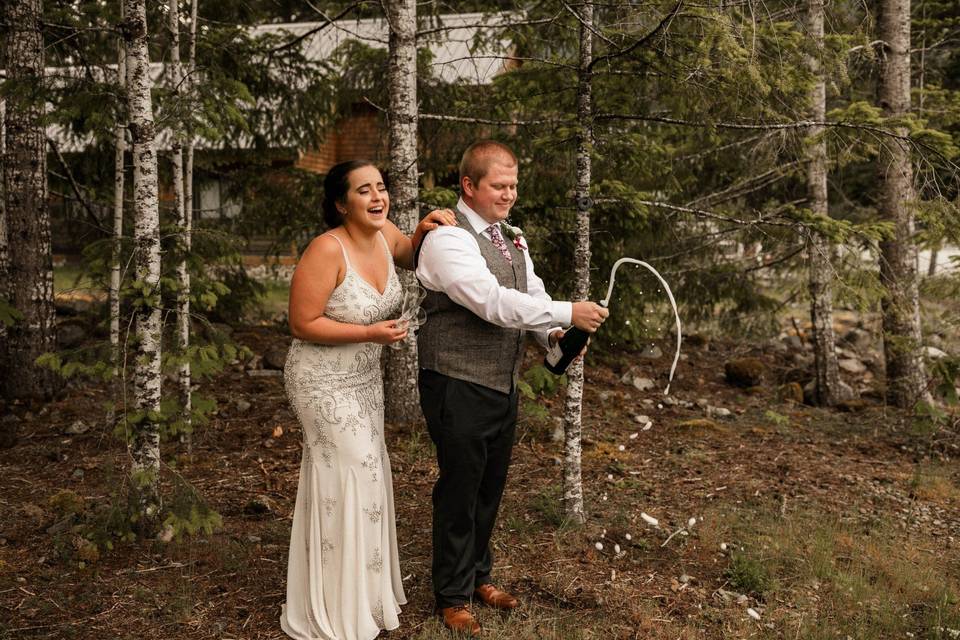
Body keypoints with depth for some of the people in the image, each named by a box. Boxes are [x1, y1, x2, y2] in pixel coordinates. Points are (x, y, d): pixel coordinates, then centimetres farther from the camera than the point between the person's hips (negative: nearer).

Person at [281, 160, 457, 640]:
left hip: (364, 378, 8)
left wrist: (424, 230, -4)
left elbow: (412, 257, 17)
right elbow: (303, 324, -23)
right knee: (348, 481, 0)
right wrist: (371, 333, -24)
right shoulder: (327, 250, -26)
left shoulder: (383, 234, -6)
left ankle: (364, 590, 39)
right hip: (325, 383, -8)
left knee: (366, 474, 18)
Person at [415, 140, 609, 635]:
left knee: (490, 488, 20)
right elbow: (493, 301, -28)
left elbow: (532, 296, 8)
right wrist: (567, 313, -27)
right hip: (458, 387, -8)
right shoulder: (447, 240, -18)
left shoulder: (511, 239, 11)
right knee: (459, 492, 5)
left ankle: (478, 575, 41)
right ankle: (453, 597, 24)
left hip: (503, 385, 8)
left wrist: (553, 334, -13)